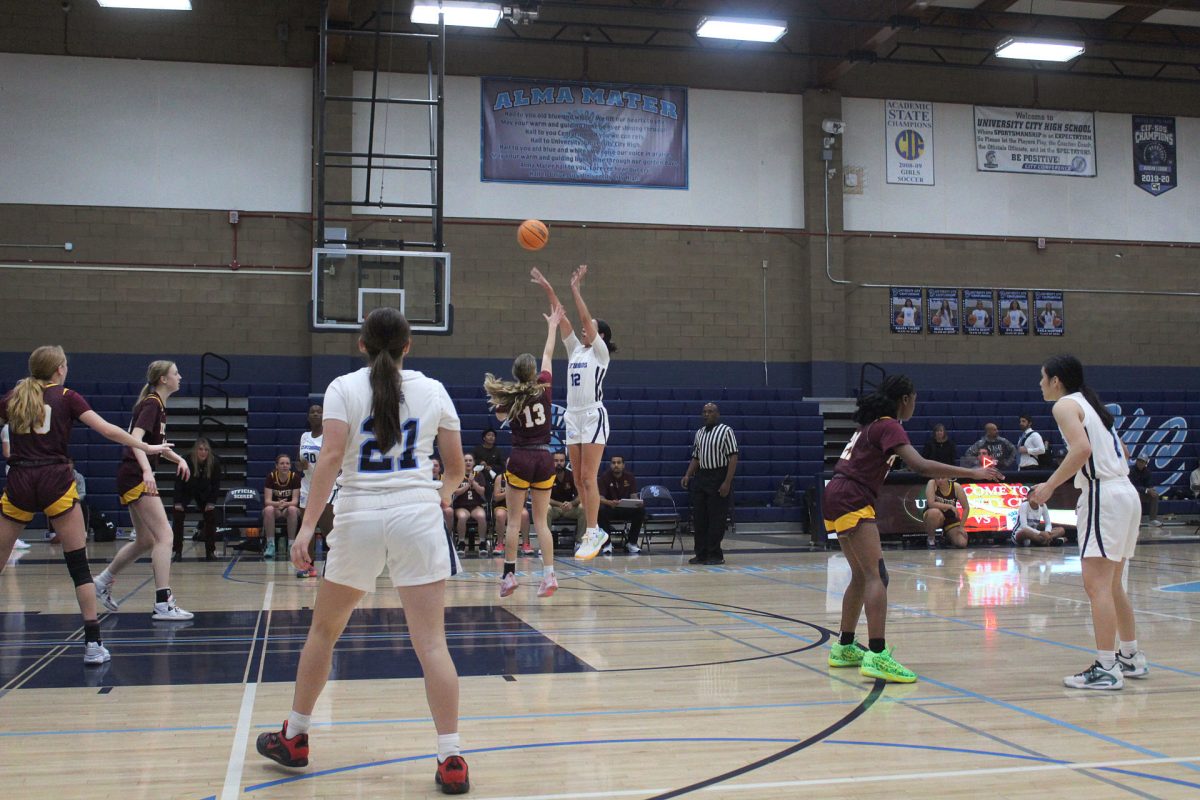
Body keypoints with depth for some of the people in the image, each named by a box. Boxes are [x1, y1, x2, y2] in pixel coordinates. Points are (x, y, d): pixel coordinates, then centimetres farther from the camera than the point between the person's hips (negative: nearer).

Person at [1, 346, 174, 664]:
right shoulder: (66, 397, 5)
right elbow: (107, 430, -2)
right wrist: (147, 447, 5)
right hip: (55, 481, -2)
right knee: (78, 564, 2)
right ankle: (93, 644, -2)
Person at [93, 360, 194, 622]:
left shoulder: (157, 405, 16)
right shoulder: (152, 405, -12)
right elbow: (135, 439, -26)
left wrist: (178, 458, 9)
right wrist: (147, 470, -39)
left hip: (137, 479, 10)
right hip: (136, 477, -10)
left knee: (146, 541, 17)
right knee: (165, 535, -14)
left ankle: (102, 582, 32)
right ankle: (163, 604, -16)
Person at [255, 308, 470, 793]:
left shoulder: (343, 388, 3)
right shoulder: (432, 390, 9)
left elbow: (331, 457, -10)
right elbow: (455, 468, 12)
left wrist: (307, 527, -12)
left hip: (359, 518, 0)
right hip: (417, 516, 0)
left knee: (324, 630, 18)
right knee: (431, 642, -3)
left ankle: (293, 738, 30)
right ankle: (451, 760, -5)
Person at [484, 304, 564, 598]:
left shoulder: (509, 397, -5)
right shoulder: (543, 387, -2)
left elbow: (501, 415, 18)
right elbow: (548, 356, 12)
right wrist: (552, 326, 22)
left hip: (520, 459, -2)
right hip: (544, 458, 2)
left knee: (513, 520, 5)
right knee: (541, 520, 5)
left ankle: (509, 574, 6)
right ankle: (549, 575, -3)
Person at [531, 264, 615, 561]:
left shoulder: (600, 352, -1)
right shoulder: (575, 349, 15)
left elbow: (585, 317, -12)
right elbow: (561, 319, 10)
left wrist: (576, 288, -11)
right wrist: (548, 289, 5)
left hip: (594, 416, -7)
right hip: (573, 416, 7)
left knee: (588, 477, -11)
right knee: (579, 479, 6)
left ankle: (592, 533, -9)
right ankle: (595, 530, 13)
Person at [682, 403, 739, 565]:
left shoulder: (726, 431, -6)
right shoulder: (699, 433, 14)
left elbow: (733, 457, -11)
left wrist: (727, 482, -18)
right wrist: (687, 476, 4)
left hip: (718, 478, -6)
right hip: (701, 477, 7)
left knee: (716, 519, -3)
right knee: (699, 518, 6)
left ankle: (715, 555, 5)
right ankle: (701, 554, 13)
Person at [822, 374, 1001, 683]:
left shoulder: (873, 423, 17)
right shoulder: (888, 426, -12)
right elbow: (920, 465, -24)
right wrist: (972, 473, -25)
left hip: (837, 497, 10)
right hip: (852, 501, -10)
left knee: (862, 576, 17)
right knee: (876, 575, -16)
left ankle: (844, 648, 25)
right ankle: (876, 655, -25)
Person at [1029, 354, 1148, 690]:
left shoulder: (1065, 405, -6)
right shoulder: (1090, 403, 20)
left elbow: (1082, 448, -23)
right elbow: (1122, 451, 25)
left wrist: (1050, 485, -18)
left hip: (1102, 495, -10)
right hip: (1125, 491, 10)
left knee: (1096, 585, -9)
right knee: (1111, 585, 18)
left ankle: (1106, 669, -11)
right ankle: (1131, 657, 27)